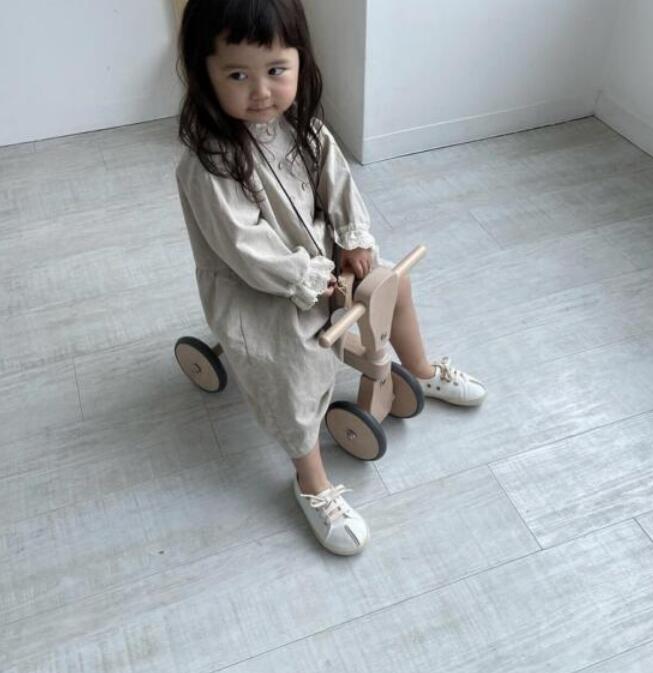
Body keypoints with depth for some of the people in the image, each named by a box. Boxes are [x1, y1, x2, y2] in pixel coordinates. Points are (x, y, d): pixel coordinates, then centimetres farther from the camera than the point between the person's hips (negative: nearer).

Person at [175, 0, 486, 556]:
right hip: (256, 288, -7)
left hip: (320, 251, 8)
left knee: (393, 281, 12)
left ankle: (423, 372, 38)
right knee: (294, 373, -18)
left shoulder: (299, 121, -9)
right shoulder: (206, 166, -31)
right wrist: (310, 279, -20)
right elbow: (249, 251, -29)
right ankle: (313, 485, 4)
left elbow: (336, 177, 3)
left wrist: (354, 238, -6)